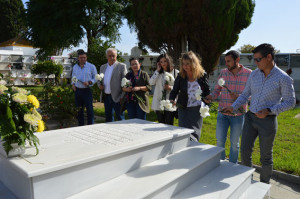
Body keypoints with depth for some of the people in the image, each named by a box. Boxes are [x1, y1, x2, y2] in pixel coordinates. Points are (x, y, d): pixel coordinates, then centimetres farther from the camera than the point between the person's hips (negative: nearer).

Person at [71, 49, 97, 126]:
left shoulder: (91, 66, -2)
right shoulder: (75, 67, 12)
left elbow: (95, 78, 0)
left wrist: (89, 82, -16)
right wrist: (73, 84, 6)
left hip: (87, 91, -4)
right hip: (77, 90, 5)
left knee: (89, 110, -3)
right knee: (79, 110, 10)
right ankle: (80, 126, 22)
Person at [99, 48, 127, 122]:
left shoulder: (121, 66, -3)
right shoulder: (102, 67, 15)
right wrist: (100, 85, 0)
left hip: (116, 97, -5)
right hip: (106, 96, 6)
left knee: (120, 118, 1)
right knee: (108, 117, 14)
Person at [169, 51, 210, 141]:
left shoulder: (202, 75, -3)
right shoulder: (180, 76, -3)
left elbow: (207, 92, 5)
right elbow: (174, 91, -1)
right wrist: (172, 100, -21)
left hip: (197, 109, -1)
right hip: (183, 108, 1)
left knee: (193, 134, -4)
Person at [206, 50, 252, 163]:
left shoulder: (248, 74, -5)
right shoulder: (223, 73, 2)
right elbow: (217, 89, 8)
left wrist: (238, 97, -21)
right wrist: (211, 96, -13)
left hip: (238, 114, -2)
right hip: (222, 113, 2)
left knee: (234, 143, 11)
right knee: (220, 141, 6)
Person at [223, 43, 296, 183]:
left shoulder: (283, 78, -10)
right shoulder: (254, 74, 4)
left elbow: (290, 102, -7)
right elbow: (245, 94, 12)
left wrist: (269, 111, -20)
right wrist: (233, 107, -1)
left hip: (268, 121, -4)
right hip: (250, 117, 5)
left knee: (266, 156, 9)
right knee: (245, 151, 8)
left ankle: (264, 186, 29)